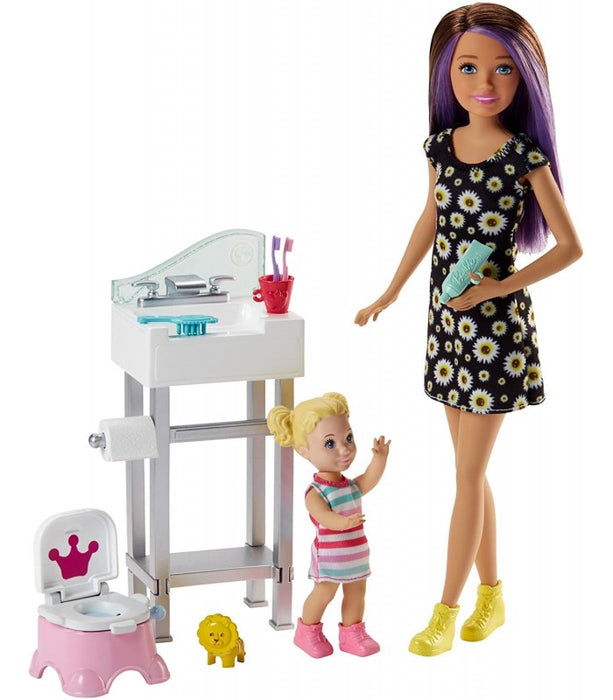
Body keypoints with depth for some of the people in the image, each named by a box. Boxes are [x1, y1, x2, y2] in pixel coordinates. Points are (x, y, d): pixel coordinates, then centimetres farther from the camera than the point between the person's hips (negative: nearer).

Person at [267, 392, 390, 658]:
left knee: (356, 593, 11)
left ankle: (352, 633, 26)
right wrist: (343, 522, -56)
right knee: (324, 592, 1)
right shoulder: (315, 493, -20)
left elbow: (370, 479, -13)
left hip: (355, 555, 6)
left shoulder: (352, 486, 3)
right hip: (329, 557, -6)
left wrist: (380, 457, -29)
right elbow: (324, 516, -36)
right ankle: (308, 631, 21)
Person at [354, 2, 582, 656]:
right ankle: (491, 591, 29)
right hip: (448, 316, 6)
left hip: (495, 322, -6)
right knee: (472, 467, 15)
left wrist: (498, 286, -18)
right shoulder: (441, 146, 2)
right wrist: (391, 292, 20)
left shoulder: (525, 157, -13)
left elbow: (569, 245, -10)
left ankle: (447, 609, 11)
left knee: (467, 474, 0)